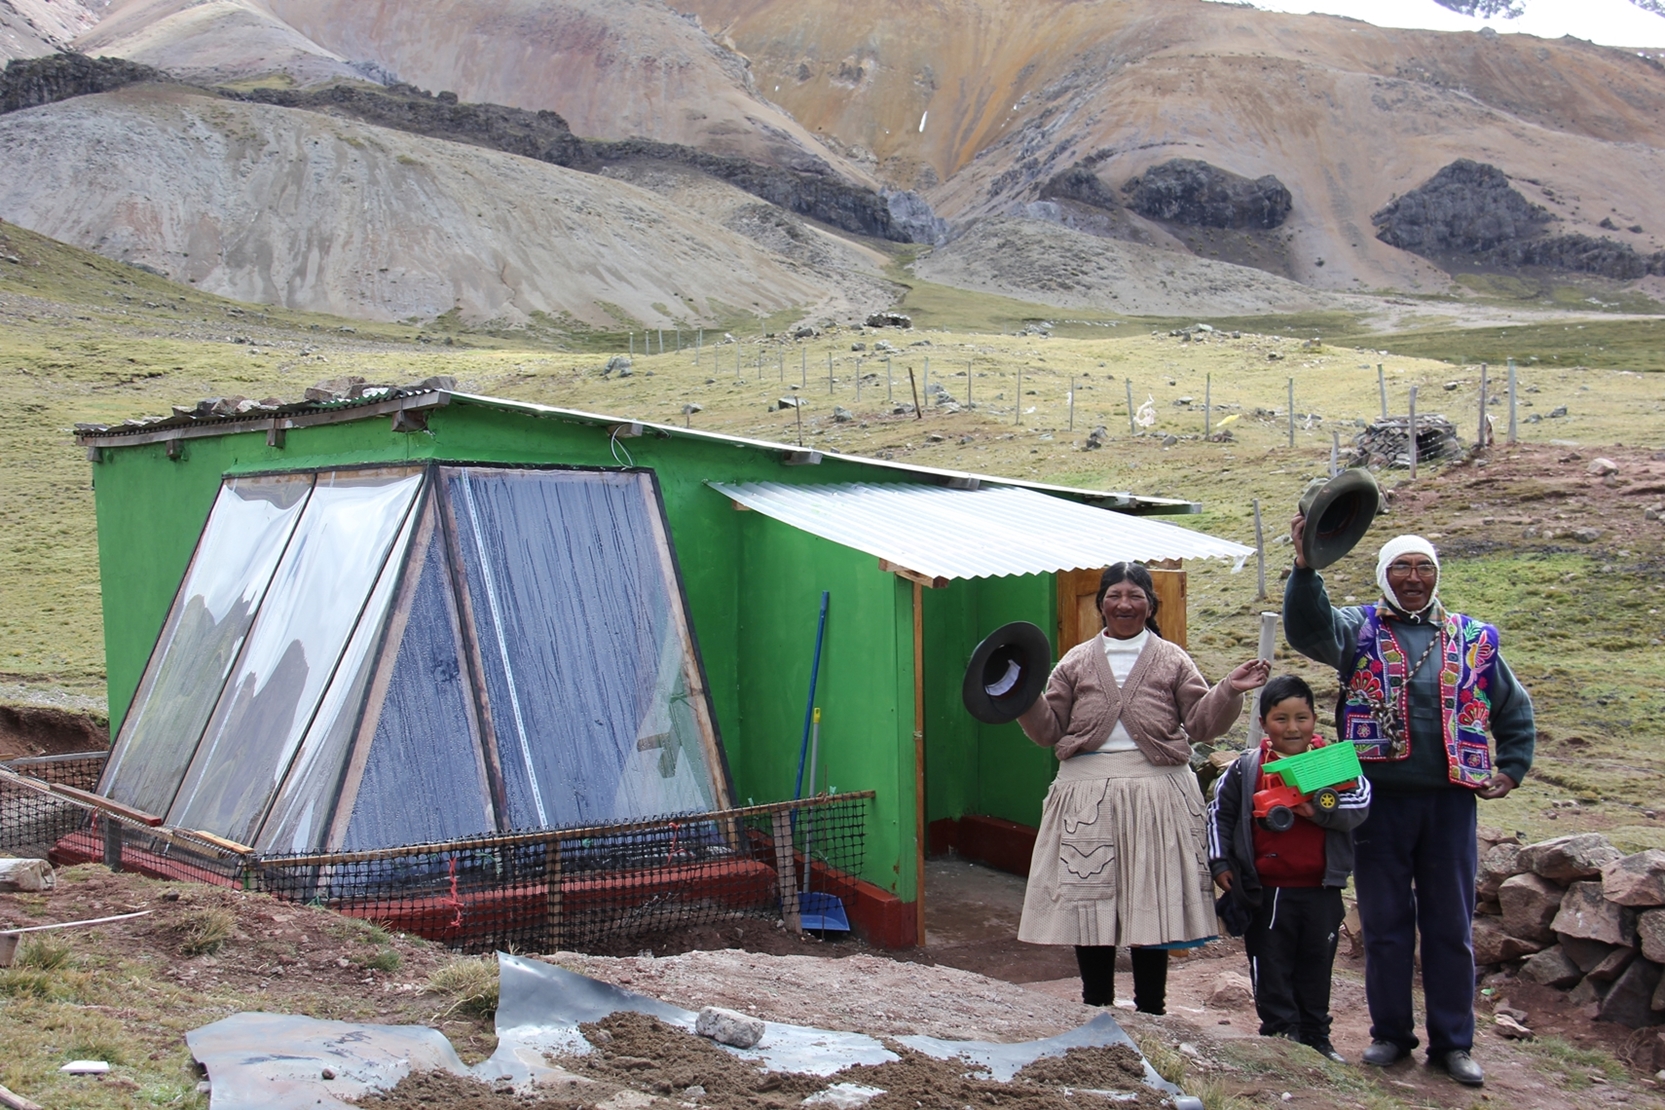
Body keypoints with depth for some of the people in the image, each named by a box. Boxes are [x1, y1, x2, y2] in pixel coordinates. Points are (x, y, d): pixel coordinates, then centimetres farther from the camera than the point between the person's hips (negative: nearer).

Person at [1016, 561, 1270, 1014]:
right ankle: (1095, 1011, 16)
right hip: (1087, 797, 1)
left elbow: (1201, 723, 3)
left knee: (1152, 904, 2)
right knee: (1087, 903, 2)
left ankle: (1150, 1011, 15)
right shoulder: (1076, 662, 11)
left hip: (1155, 795, -1)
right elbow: (1049, 731, 11)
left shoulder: (1171, 661, 8)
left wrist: (1230, 692, -11)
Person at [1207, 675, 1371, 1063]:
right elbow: (1219, 812, 7)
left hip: (1320, 889, 1)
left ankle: (1315, 1036, 25)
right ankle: (1280, 1032, 15)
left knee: (1316, 965, 12)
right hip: (1266, 889, -1)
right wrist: (1220, 863, 1)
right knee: (1270, 966, 4)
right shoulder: (1247, 768, 0)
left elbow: (1360, 805, -12)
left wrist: (1322, 809, -28)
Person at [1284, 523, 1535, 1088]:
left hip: (1450, 801, 2)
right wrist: (1305, 566, -36)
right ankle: (1391, 1033, 20)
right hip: (1380, 801, -2)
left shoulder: (1472, 638, 11)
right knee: (1385, 924, 7)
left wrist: (1511, 767, 12)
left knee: (1451, 927, 7)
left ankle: (1452, 1042, 17)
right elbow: (1306, 628, -20)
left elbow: (1515, 707, 23)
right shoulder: (1359, 629, 2)